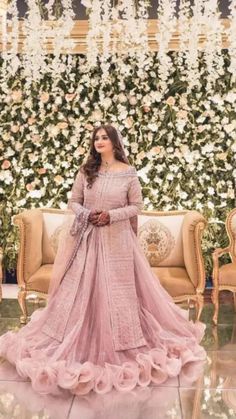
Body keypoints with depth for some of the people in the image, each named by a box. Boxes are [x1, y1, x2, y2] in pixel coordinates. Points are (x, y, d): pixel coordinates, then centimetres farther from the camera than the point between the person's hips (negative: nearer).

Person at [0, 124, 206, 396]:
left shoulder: (128, 172, -2)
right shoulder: (86, 171, 4)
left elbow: (136, 206, -2)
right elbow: (73, 202, 7)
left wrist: (112, 215, -15)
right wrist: (87, 214, -13)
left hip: (117, 239, -2)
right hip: (88, 237, 2)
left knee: (116, 289, 3)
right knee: (83, 287, 4)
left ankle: (120, 343, 19)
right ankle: (84, 340, 19)